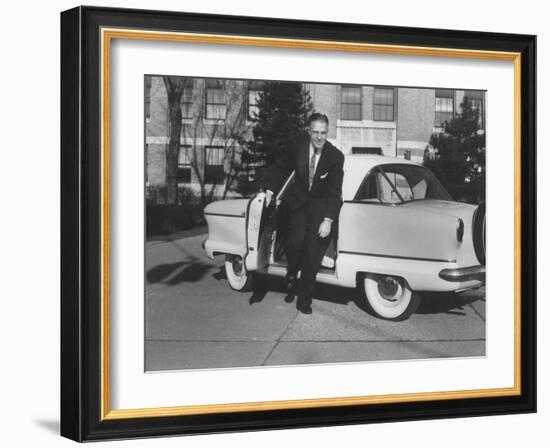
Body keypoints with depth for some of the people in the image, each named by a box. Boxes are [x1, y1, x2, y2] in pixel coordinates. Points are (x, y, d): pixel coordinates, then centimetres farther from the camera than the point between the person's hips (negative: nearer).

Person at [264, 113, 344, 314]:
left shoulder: (335, 156, -16)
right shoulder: (297, 148, -9)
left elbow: (334, 191, -16)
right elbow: (280, 169, 12)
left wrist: (328, 220, -23)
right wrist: (270, 190, 4)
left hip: (321, 206, -1)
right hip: (299, 201, 1)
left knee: (313, 252, -7)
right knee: (296, 241, -21)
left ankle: (304, 299, 5)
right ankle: (291, 273, 10)